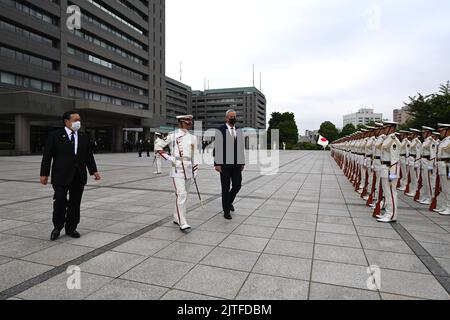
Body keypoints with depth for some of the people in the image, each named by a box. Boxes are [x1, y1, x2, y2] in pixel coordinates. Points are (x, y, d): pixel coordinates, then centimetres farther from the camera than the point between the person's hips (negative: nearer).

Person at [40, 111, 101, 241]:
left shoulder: (84, 138, 10)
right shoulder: (55, 136, 0)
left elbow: (89, 156, 9)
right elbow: (47, 156, -2)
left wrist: (94, 171, -3)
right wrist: (44, 174, -6)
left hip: (79, 177, 3)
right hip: (61, 177, -3)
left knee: (75, 204, 9)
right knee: (60, 203, -1)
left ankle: (71, 228, 23)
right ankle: (57, 228, 21)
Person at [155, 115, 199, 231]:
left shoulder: (192, 137, 12)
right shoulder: (172, 136, -3)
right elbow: (158, 146, 1)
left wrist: (195, 170, 11)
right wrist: (169, 157, -7)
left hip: (189, 169, 6)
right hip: (177, 169, -6)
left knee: (185, 195, 12)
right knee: (181, 194, -13)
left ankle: (177, 218, 27)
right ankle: (182, 223, -10)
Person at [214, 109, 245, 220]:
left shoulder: (239, 131, 12)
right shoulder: (220, 130, -4)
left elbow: (241, 147, 14)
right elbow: (217, 148, -7)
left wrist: (242, 162, 11)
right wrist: (217, 163, -12)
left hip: (236, 164, 5)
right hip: (224, 164, -4)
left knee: (237, 185, 4)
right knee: (226, 188, 2)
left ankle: (229, 201, 33)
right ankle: (226, 211, 14)